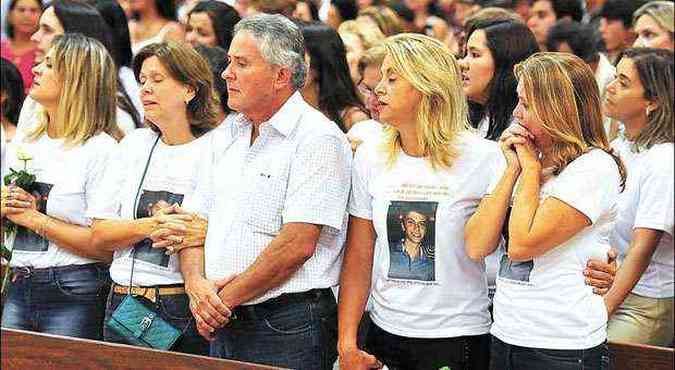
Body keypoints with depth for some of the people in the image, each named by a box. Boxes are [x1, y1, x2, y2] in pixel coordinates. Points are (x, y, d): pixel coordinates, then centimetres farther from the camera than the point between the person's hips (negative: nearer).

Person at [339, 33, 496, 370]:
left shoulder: (482, 158, -9)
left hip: (460, 340, -4)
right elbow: (358, 259, 3)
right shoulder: (370, 158, 3)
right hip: (386, 332, 4)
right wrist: (347, 342, -1)